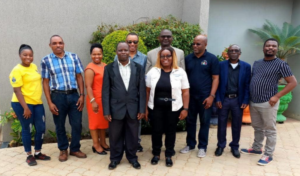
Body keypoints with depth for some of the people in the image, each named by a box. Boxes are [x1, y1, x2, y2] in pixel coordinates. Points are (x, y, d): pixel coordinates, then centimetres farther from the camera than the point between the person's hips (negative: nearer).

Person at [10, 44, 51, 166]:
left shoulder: (34, 66, 9)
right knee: (27, 129, 4)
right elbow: (17, 90, -16)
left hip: (37, 103, 6)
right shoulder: (17, 70, -12)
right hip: (22, 104, -6)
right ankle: (29, 155, 21)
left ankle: (38, 153, 25)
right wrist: (25, 107, -19)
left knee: (41, 128, 8)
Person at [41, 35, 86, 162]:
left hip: (74, 95, 1)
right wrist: (50, 103, -6)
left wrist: (82, 95, -2)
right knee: (59, 125, 12)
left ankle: (75, 149, 26)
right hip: (57, 96, -1)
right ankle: (63, 149, 32)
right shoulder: (46, 60, -1)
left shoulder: (73, 57, 3)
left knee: (77, 124, 6)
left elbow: (79, 77, 4)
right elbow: (45, 82, -1)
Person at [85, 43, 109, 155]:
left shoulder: (105, 66, 9)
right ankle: (96, 145, 19)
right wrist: (93, 101, -21)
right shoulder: (90, 68, -13)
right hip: (95, 100, -7)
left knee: (104, 121, 16)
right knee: (95, 122, 6)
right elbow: (88, 86, -16)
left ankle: (103, 142, 30)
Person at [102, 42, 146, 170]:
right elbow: (105, 91, -3)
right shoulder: (109, 68, 0)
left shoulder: (138, 68, 2)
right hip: (116, 108, -1)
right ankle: (115, 158, 33)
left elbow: (142, 90, 1)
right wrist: (106, 111, -7)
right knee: (115, 136, 12)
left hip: (133, 108, 1)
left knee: (132, 135, 13)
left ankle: (132, 157, 33)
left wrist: (142, 109, -3)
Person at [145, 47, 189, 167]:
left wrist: (185, 109, -6)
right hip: (156, 108, 1)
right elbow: (147, 91, 3)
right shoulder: (153, 71, 1)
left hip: (174, 108, 0)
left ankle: (168, 155, 31)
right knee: (156, 131, 10)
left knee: (170, 131, 11)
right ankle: (156, 154, 32)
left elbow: (185, 92, -1)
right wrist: (145, 108, 2)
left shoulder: (180, 72, -2)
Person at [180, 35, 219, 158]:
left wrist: (211, 96, -12)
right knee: (190, 121, 12)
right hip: (190, 96, 3)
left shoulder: (212, 59, -4)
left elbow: (215, 78, -5)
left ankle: (202, 147, 22)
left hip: (205, 96, -3)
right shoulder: (188, 58, 5)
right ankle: (190, 144, 28)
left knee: (204, 122, 8)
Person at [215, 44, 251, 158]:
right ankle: (221, 145, 25)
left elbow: (247, 85, 1)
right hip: (223, 99, 0)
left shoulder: (246, 66, 2)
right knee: (222, 124, 9)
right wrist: (217, 99, -6)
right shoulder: (221, 65, 0)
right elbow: (217, 83, 0)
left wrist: (245, 101, -5)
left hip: (238, 100, 1)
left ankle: (235, 147, 27)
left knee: (237, 125, 10)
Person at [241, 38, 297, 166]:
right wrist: (248, 97, 9)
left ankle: (268, 155, 17)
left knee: (269, 130, 6)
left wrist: (277, 96, -16)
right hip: (253, 102, 6)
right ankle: (256, 148, 33)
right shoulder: (256, 63, 10)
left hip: (268, 103, -5)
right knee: (257, 128, 18)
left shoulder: (281, 64, -6)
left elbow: (293, 82, -8)